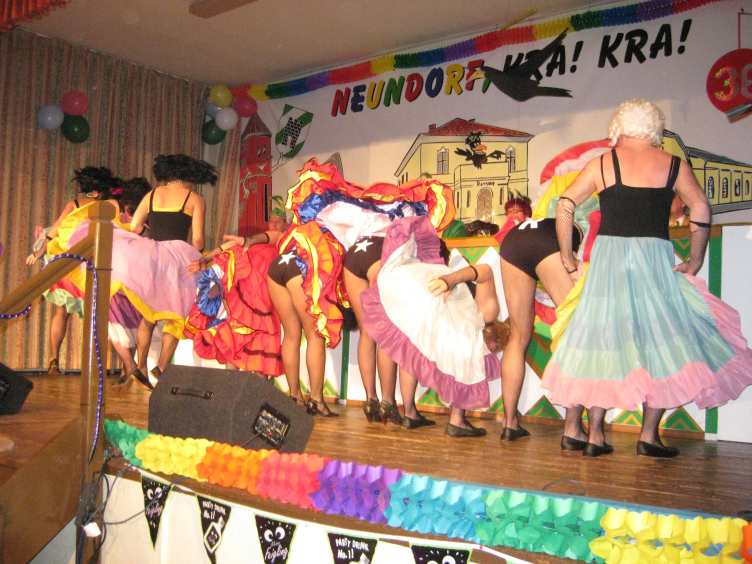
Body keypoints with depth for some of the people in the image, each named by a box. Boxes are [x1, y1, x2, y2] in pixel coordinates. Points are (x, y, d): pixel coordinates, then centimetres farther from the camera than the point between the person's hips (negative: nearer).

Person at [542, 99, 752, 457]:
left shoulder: (602, 164, 7)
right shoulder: (674, 165, 7)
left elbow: (564, 206, 2)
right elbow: (700, 209, -1)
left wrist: (567, 258, 8)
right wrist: (695, 261, 6)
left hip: (607, 257, 1)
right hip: (655, 258, -1)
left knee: (602, 343, 6)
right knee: (661, 345, 8)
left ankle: (595, 435, 8)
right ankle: (649, 435, 5)